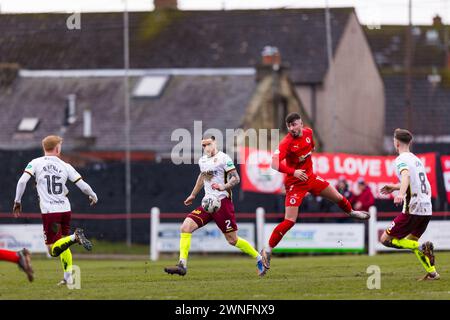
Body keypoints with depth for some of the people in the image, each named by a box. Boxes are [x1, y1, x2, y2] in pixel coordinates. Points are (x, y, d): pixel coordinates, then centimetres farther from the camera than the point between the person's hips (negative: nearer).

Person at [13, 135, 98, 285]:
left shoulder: (35, 163, 1)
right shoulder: (65, 166, 6)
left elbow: (22, 181, -10)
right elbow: (83, 185, 5)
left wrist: (17, 202, 2)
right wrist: (93, 196, 25)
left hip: (49, 211, -3)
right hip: (65, 209, 3)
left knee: (53, 250, -3)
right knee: (63, 246, 20)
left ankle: (74, 237, -29)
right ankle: (68, 277, 9)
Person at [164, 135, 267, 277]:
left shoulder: (223, 158, -7)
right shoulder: (202, 160, 15)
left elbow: (236, 178, -11)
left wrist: (224, 187, -29)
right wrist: (193, 195, 40)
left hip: (222, 201, -7)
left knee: (233, 240, -1)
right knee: (185, 227, -12)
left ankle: (259, 259, 20)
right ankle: (182, 266, -14)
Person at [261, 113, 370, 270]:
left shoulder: (308, 132, -3)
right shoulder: (286, 142, -24)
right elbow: (274, 163, -35)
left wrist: (310, 152, 7)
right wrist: (293, 172, -42)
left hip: (310, 177, 7)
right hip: (295, 183, -7)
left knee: (338, 198, 19)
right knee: (290, 221, -15)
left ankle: (351, 212, 53)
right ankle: (268, 249, -5)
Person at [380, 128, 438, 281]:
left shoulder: (402, 159, -7)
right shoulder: (417, 159, 20)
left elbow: (406, 175, -29)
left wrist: (401, 193, -46)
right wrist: (394, 187, 45)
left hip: (413, 210, -8)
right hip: (427, 209, 8)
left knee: (385, 239, -2)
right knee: (411, 240, 25)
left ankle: (422, 248, -17)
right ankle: (432, 273, 15)